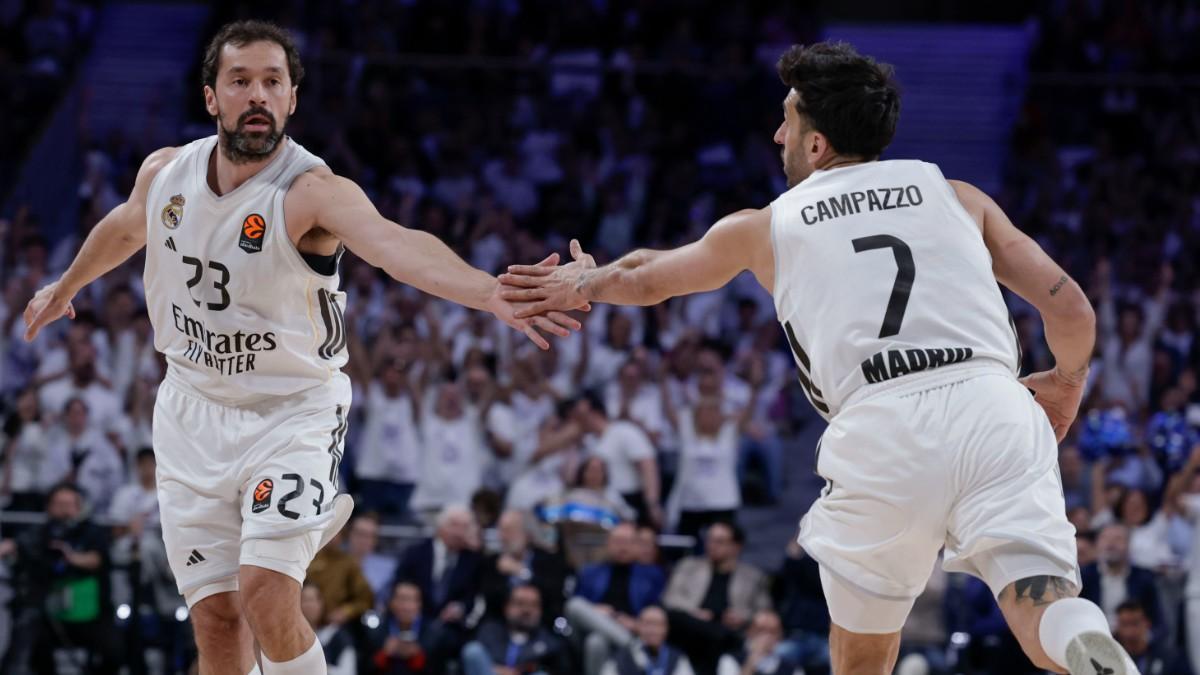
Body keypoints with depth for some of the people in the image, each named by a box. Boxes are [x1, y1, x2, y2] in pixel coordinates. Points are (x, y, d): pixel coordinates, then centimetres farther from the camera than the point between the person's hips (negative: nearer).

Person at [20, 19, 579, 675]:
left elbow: (397, 244, -43)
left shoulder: (314, 192, -23)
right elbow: (126, 228, 20)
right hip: (193, 413, 5)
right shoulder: (166, 172, -5)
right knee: (215, 614, 4)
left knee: (267, 594, -21)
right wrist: (64, 288, 39)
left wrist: (493, 293, -63)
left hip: (292, 414, -5)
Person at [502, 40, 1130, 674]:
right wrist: (1068, 382, 36)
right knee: (1038, 603, -13)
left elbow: (643, 277, 41)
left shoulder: (765, 227, 22)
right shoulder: (956, 196, 22)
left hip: (879, 432, 0)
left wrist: (585, 283, 62)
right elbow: (1069, 307, 16)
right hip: (992, 407, 0)